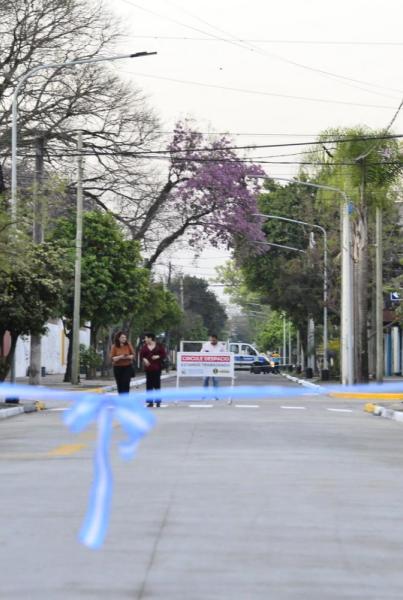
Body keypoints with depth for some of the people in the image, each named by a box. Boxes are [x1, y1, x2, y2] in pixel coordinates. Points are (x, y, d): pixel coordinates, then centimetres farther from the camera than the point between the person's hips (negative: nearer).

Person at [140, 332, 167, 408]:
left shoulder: (159, 346, -1)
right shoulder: (144, 346, 7)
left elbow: (164, 354, 1)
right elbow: (141, 355, 9)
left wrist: (158, 356, -16)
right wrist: (144, 359, -11)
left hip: (157, 368, -3)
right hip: (148, 367, 3)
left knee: (157, 384, -3)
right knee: (149, 385, 1)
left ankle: (158, 401, 4)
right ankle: (150, 402, 6)